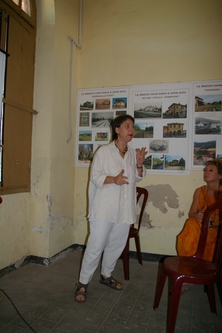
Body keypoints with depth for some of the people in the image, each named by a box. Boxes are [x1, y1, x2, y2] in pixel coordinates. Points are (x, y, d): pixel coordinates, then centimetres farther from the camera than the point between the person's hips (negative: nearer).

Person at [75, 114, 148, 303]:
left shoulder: (133, 153, 11)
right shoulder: (104, 151, -5)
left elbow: (138, 178, 16)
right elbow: (95, 177, -8)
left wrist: (140, 164, -4)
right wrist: (113, 179, -26)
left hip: (125, 209, 6)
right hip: (105, 208, -5)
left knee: (117, 245, 15)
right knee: (96, 246, -4)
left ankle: (106, 275, 37)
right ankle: (83, 283, 14)